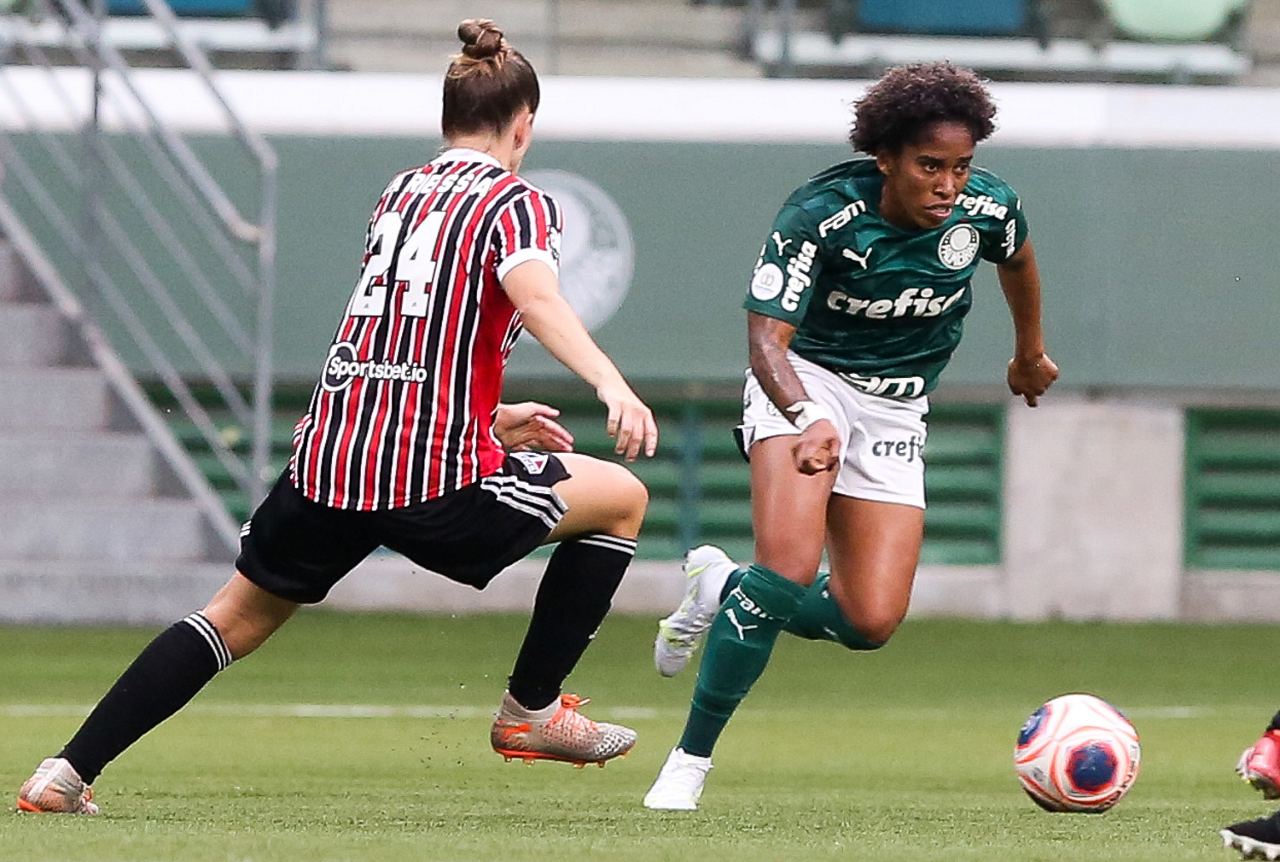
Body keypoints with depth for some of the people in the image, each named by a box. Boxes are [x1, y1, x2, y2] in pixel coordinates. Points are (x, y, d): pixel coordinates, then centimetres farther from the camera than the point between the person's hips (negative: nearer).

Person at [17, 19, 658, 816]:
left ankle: (66, 773, 12)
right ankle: (532, 712, 17)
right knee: (621, 497, 15)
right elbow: (535, 299, -23)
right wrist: (611, 384, -37)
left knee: (238, 617, 22)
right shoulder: (515, 203, -1)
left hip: (328, 457, 6)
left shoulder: (400, 194, 20)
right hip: (433, 479, -6)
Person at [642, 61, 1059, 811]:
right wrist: (808, 419, -50)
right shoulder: (822, 215, -25)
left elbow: (1017, 256, 13)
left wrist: (1031, 352, 30)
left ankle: (722, 593, 20)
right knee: (791, 569, -29)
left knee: (872, 622, -9)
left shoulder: (986, 207, -12)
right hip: (805, 383, -5)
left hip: (896, 412, 5)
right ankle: (691, 759, -17)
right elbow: (767, 337, -30)